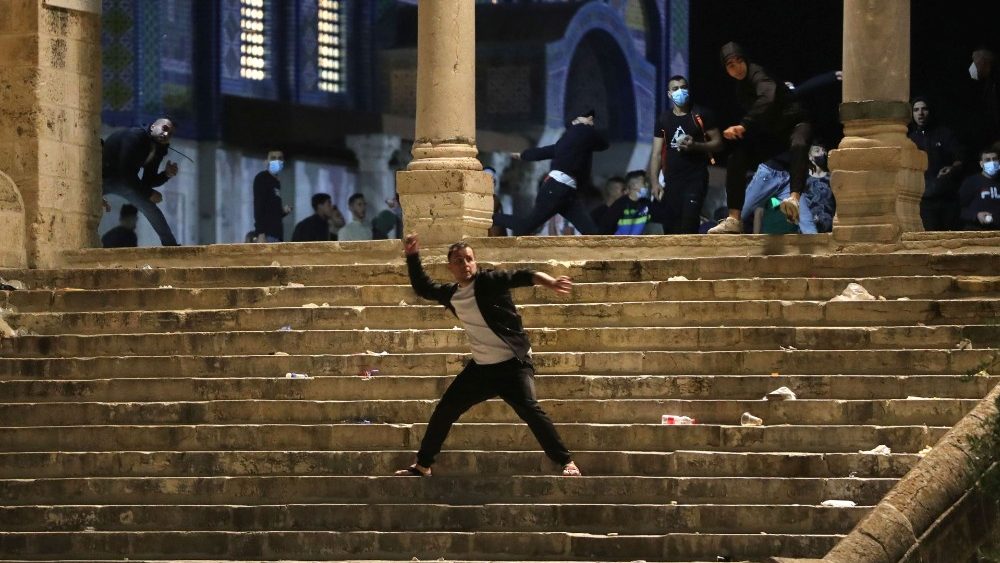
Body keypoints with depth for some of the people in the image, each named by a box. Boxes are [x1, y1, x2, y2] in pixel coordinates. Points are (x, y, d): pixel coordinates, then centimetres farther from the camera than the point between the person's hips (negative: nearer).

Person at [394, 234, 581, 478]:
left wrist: (548, 281, -47)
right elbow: (422, 287, 24)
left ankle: (567, 462, -23)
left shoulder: (488, 281, -13)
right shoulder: (451, 294, 6)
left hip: (513, 364, -7)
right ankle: (423, 465, 27)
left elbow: (520, 277, -29)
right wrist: (412, 256, 13)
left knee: (529, 409, -25)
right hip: (481, 367, 7)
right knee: (444, 411, 11)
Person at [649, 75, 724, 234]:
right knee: (671, 230, 4)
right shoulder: (664, 119, 10)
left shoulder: (701, 115, 0)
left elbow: (718, 143, 1)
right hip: (671, 181, 4)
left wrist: (695, 145, -17)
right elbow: (656, 153, 8)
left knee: (688, 228, -18)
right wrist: (655, 182, -3)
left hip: (696, 179, -4)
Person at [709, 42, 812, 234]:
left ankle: (795, 199, -64)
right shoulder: (740, 88, 7)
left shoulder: (757, 74, -20)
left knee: (798, 146, -42)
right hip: (770, 134, 9)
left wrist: (743, 125, -46)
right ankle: (734, 220, -5)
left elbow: (767, 99, -40)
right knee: (736, 159, -4)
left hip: (794, 124, -9)